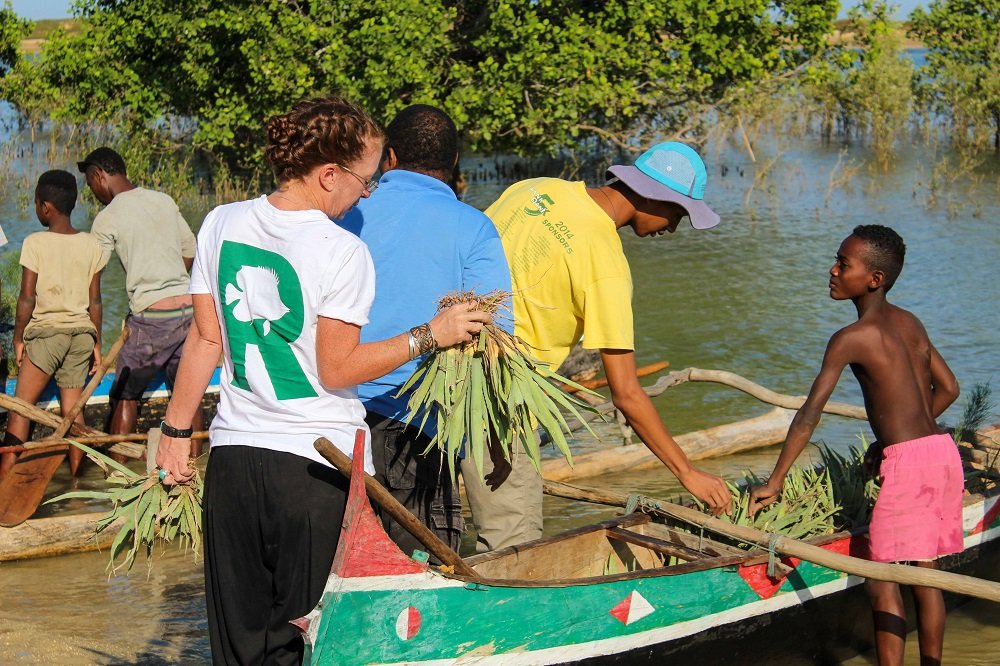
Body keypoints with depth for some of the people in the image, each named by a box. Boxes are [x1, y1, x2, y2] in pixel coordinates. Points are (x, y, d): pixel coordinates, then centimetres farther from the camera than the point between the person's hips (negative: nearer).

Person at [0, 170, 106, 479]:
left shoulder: (35, 243, -8)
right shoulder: (91, 245, 3)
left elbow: (27, 297, -8)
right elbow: (95, 300, 5)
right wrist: (96, 342, 13)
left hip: (45, 331, -4)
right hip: (82, 332, 4)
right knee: (72, 407, 7)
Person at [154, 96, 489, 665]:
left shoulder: (222, 224, 3)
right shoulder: (341, 251, -13)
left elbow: (206, 339, 7)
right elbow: (336, 370, -11)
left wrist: (177, 431, 15)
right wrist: (430, 336, -5)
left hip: (234, 454, 5)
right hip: (315, 466, -5)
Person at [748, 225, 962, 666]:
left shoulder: (851, 339, -11)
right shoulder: (910, 324, 12)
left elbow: (810, 413, -14)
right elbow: (948, 388, 19)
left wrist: (775, 482, -13)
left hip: (907, 463, -8)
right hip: (943, 451, 8)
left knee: (882, 581, -2)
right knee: (924, 574, 15)